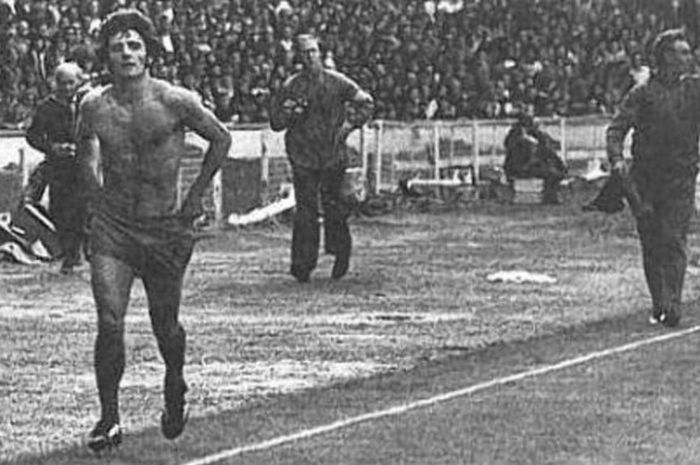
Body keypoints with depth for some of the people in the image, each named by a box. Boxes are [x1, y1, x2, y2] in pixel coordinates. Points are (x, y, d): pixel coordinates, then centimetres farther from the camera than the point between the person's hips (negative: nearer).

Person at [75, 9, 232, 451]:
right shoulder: (95, 106, -2)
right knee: (110, 322, -13)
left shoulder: (175, 101, -9)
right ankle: (109, 418, -2)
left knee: (165, 323, 10)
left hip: (165, 228, -1)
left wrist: (196, 195, 6)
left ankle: (175, 385, 43)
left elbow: (221, 139, 5)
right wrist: (98, 204, 6)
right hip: (111, 227, 1)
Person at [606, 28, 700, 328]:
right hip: (645, 179, 0)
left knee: (674, 242, -11)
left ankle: (672, 306, -17)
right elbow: (616, 128, -4)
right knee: (651, 246, 5)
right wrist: (617, 159, -20)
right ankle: (658, 306, 16)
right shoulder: (643, 93, 0)